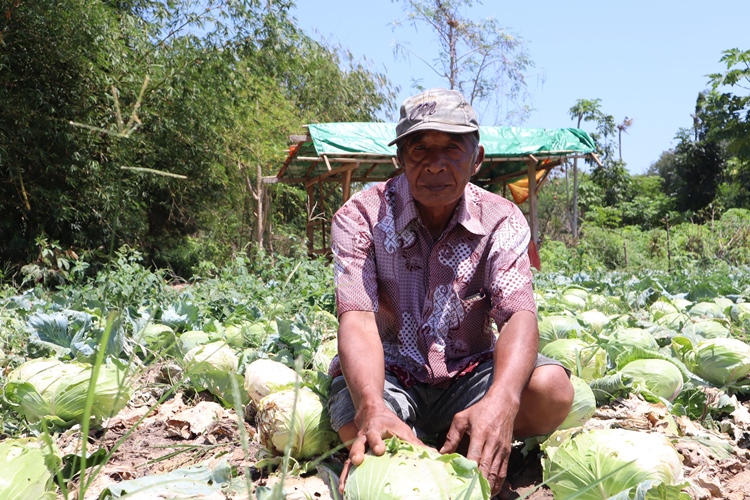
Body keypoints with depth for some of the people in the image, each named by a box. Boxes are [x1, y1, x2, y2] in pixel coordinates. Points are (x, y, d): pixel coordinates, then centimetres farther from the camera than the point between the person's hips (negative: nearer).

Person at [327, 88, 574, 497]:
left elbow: (518, 315, -22)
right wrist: (373, 407, -47)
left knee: (551, 388, -26)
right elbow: (357, 319, -26)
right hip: (387, 375, -1)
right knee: (363, 428, -34)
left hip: (468, 374, 2)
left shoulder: (502, 220, -8)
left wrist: (500, 401, -44)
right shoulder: (360, 217, -13)